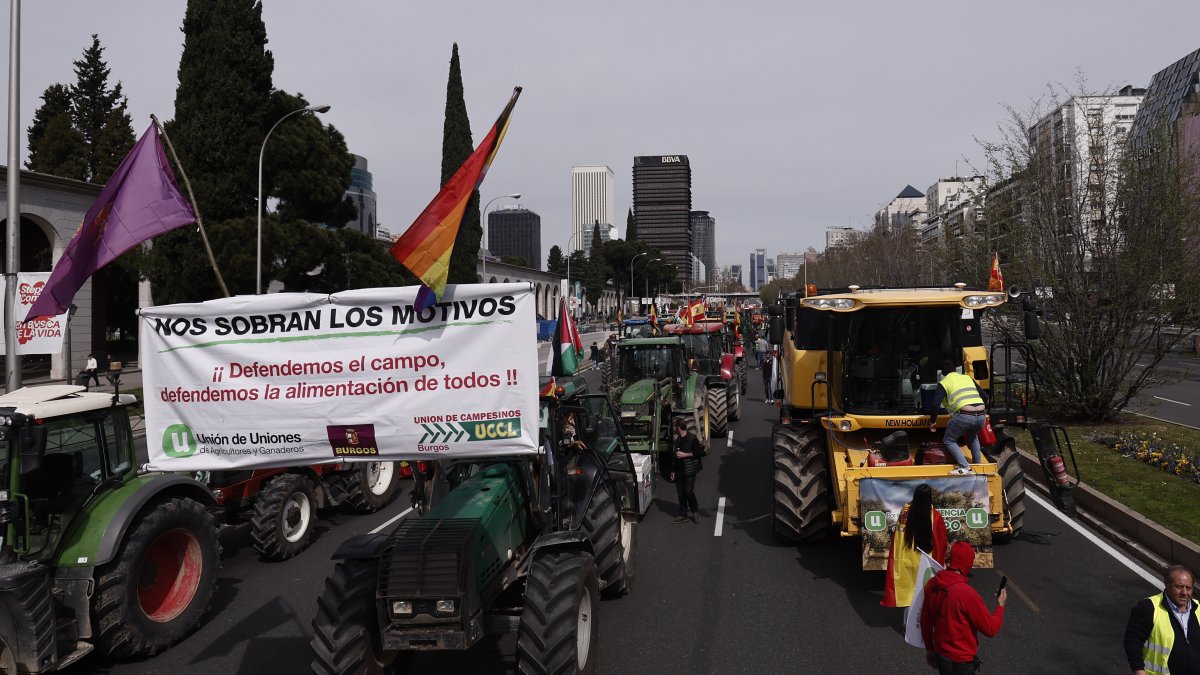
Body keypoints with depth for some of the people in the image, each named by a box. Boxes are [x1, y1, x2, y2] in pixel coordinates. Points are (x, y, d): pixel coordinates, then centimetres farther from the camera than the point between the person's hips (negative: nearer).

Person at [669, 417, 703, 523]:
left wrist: (685, 454, -17)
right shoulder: (677, 440, 10)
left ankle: (695, 512, 13)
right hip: (679, 471, 7)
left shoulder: (692, 438, -11)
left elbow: (700, 452, -13)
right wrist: (673, 471, 17)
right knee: (681, 493, 7)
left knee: (689, 492, -7)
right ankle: (683, 515, 16)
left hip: (689, 470, -6)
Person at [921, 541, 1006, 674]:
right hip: (960, 662, -6)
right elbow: (990, 629, -16)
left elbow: (925, 621, 5)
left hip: (940, 654, 6)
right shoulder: (966, 593, -26)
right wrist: (1001, 605, 0)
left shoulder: (932, 584, -6)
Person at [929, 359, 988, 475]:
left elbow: (936, 404, 0)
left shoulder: (944, 383, 10)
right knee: (973, 437, 35)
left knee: (949, 440, 14)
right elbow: (984, 396, 22)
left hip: (964, 416, -5)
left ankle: (965, 467, -2)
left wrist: (932, 421, 13)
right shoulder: (968, 378, 24)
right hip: (981, 416, 5)